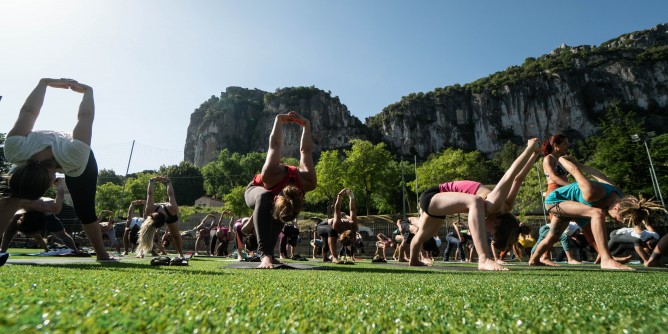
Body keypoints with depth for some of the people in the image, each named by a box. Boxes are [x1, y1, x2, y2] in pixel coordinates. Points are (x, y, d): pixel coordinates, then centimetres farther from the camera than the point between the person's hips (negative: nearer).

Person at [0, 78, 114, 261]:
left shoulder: (75, 156, -50)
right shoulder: (15, 150, -39)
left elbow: (86, 117, -37)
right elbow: (28, 112, -25)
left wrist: (88, 91, -18)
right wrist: (44, 83, -9)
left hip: (83, 163, -3)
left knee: (84, 210, -8)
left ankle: (102, 255, 5)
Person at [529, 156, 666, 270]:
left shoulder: (618, 196, -13)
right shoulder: (593, 193, -39)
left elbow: (595, 173, 2)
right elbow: (575, 171, -25)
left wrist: (576, 162, 16)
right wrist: (561, 159, -7)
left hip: (564, 204, 9)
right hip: (555, 199, -9)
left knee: (553, 237, 16)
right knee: (597, 213, -30)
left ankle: (534, 260, 34)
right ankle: (606, 260, -34)